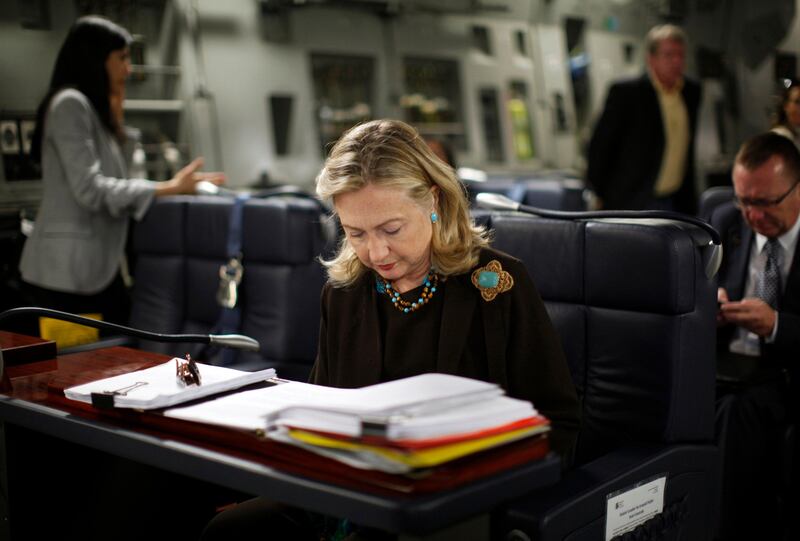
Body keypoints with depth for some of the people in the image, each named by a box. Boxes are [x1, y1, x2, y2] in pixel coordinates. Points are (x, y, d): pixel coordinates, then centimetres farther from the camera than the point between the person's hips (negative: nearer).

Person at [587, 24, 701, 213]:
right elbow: (600, 146, -7)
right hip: (630, 204, -5)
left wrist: (689, 200, 18)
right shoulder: (625, 92, -11)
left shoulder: (692, 92, 7)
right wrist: (597, 197, -5)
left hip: (675, 204, 5)